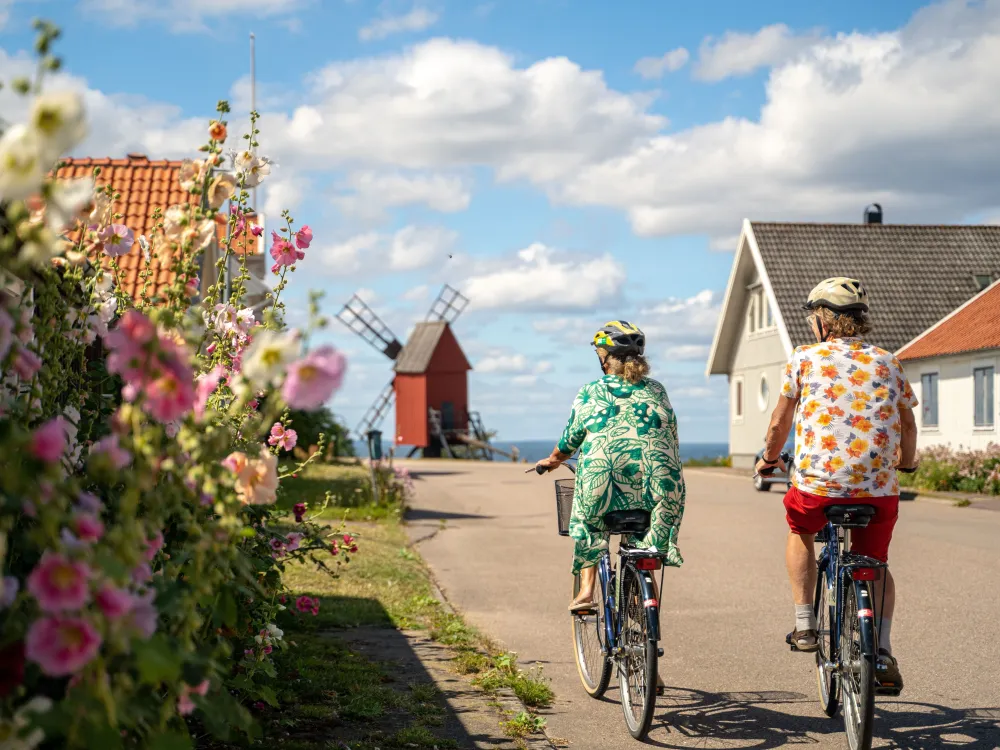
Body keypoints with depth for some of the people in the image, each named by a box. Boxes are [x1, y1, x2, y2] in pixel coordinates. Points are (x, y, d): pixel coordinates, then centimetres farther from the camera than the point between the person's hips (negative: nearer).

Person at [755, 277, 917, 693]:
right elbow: (908, 425, 21)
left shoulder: (805, 358, 5)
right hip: (879, 488, 2)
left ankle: (805, 625, 22)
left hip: (817, 483, -2)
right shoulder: (887, 363, 13)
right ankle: (882, 652, 7)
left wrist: (769, 459, 28)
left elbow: (779, 422, 10)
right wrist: (906, 463, 41)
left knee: (800, 532, 30)